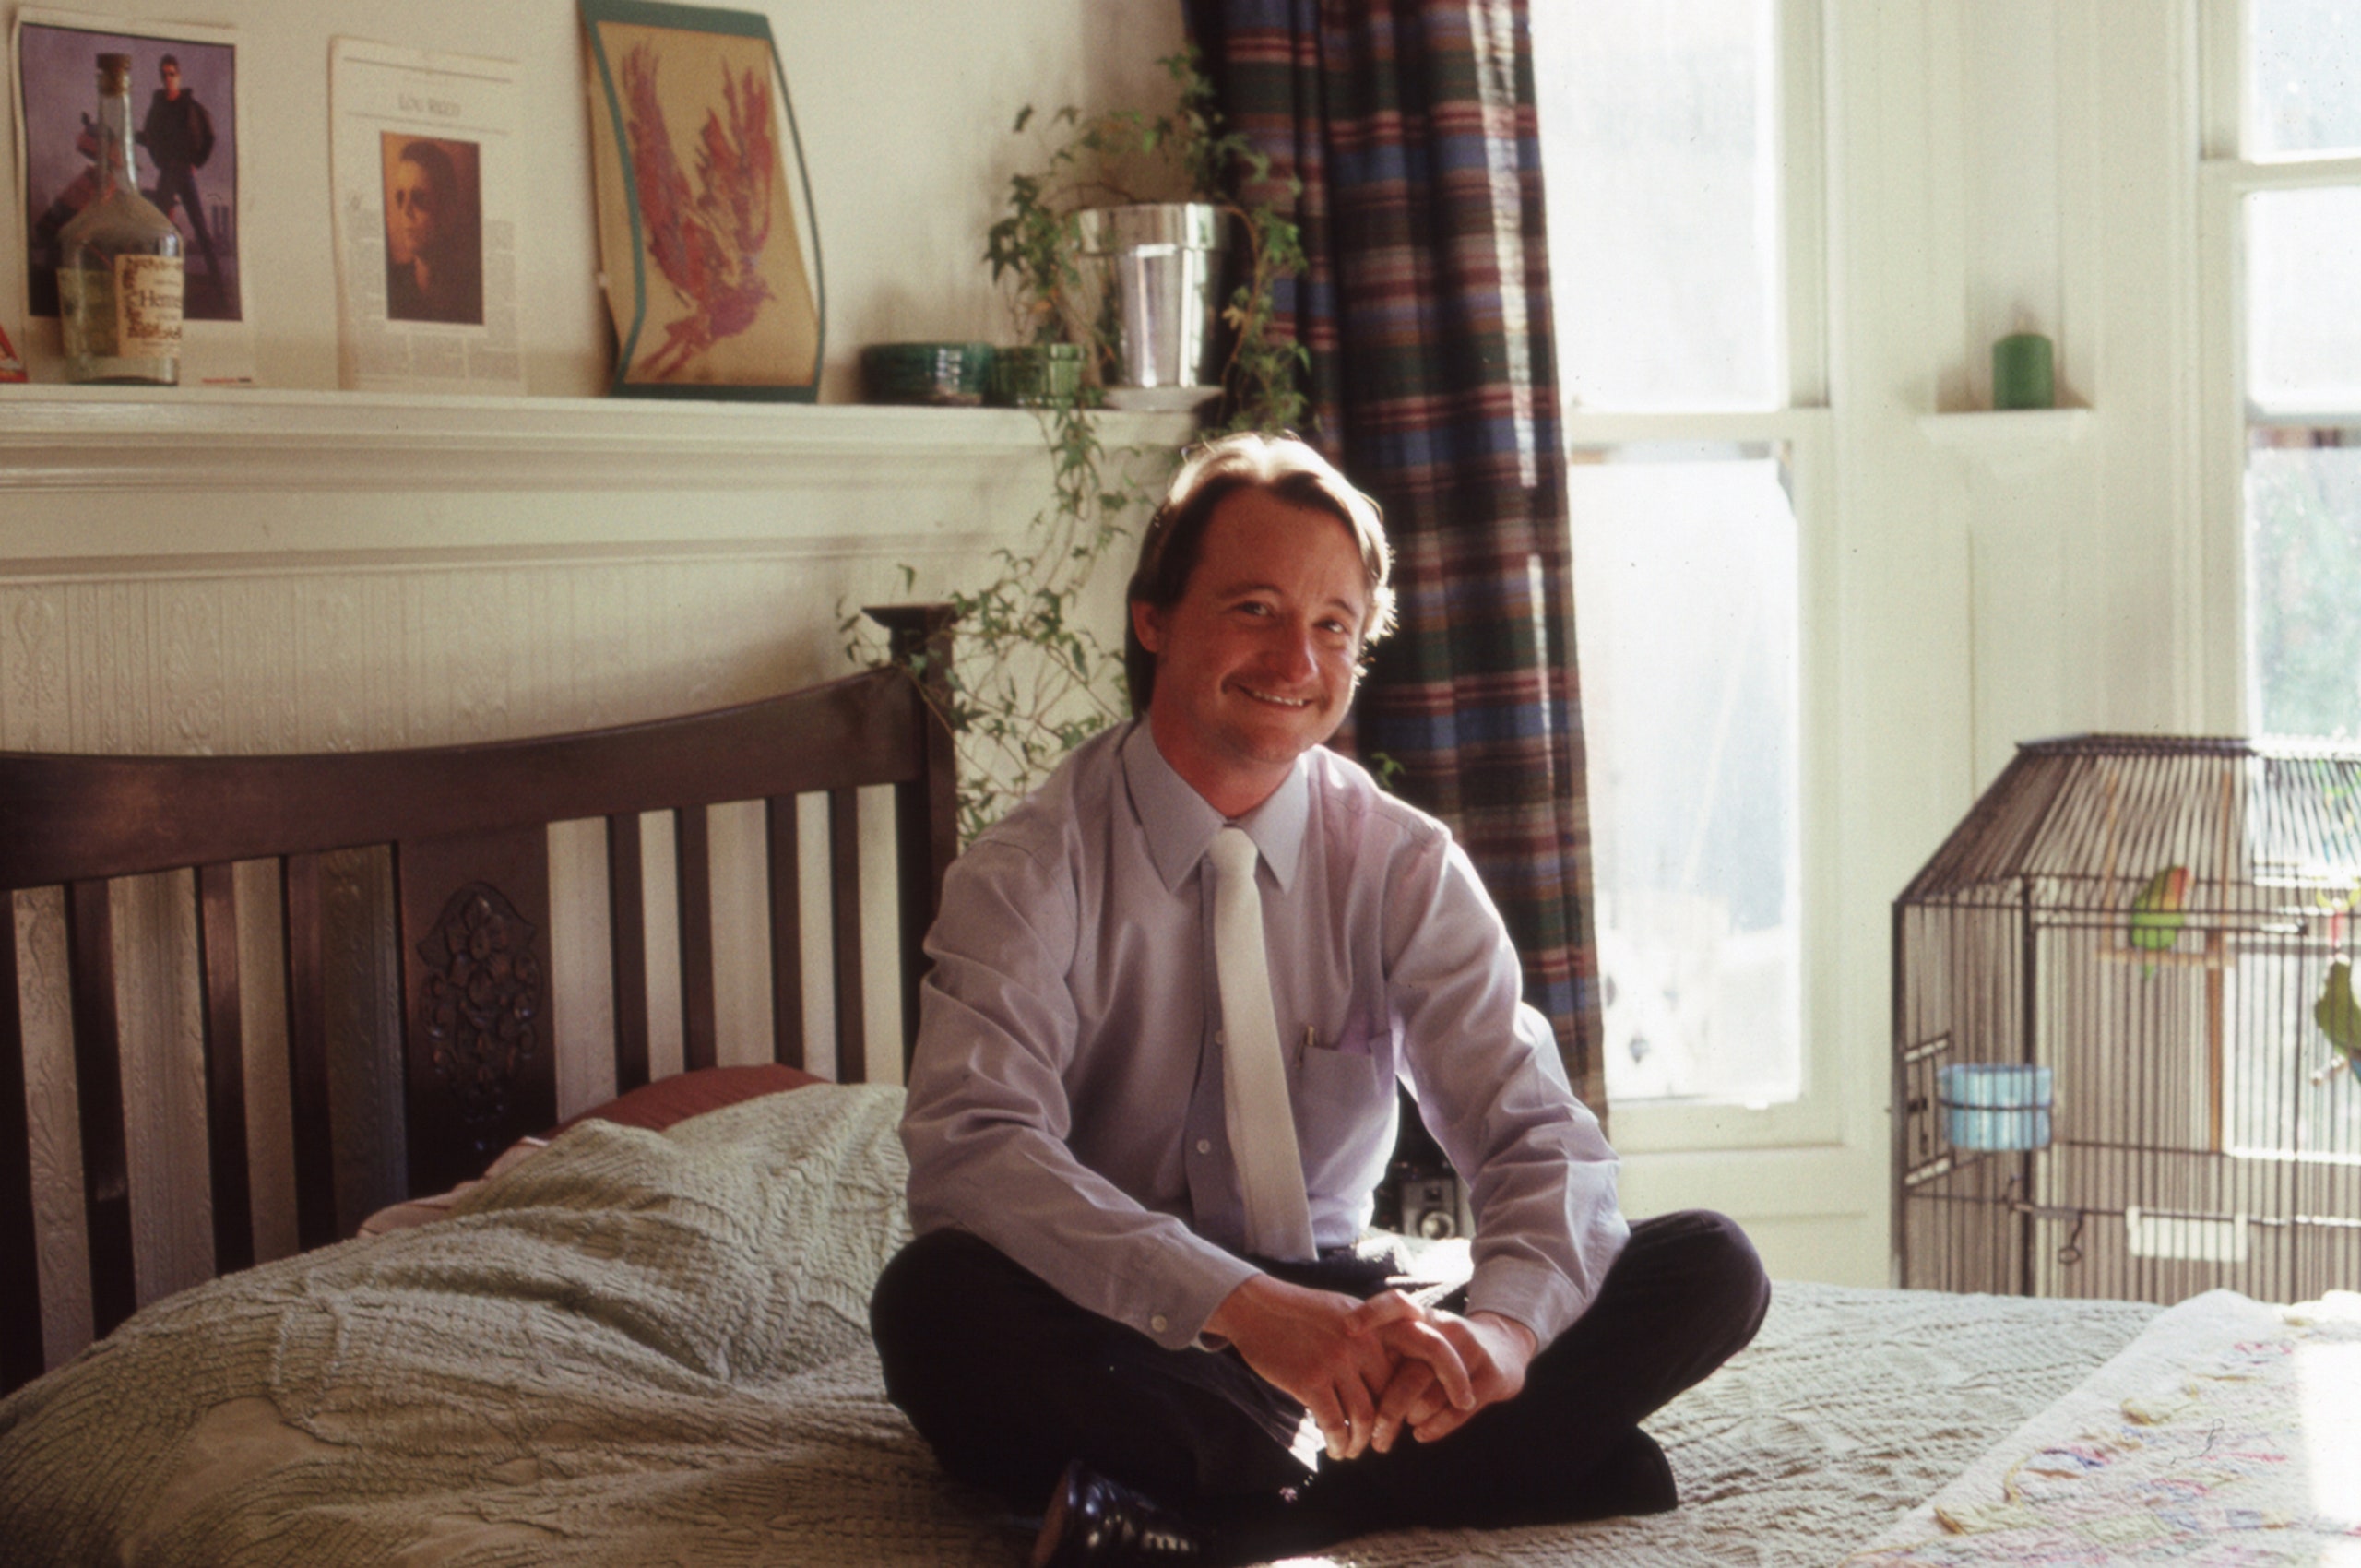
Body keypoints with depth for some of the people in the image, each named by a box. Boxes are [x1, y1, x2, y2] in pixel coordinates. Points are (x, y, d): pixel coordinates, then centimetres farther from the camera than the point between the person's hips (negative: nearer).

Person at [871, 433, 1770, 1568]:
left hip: (1341, 1309, 4)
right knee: (934, 1301, -35)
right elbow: (973, 1145, -26)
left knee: (1710, 1268, -15)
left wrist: (1503, 1321, -31)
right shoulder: (1028, 874, -9)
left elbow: (1536, 1133, -6)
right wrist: (1248, 1307, -40)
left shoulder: (1407, 867, 1)